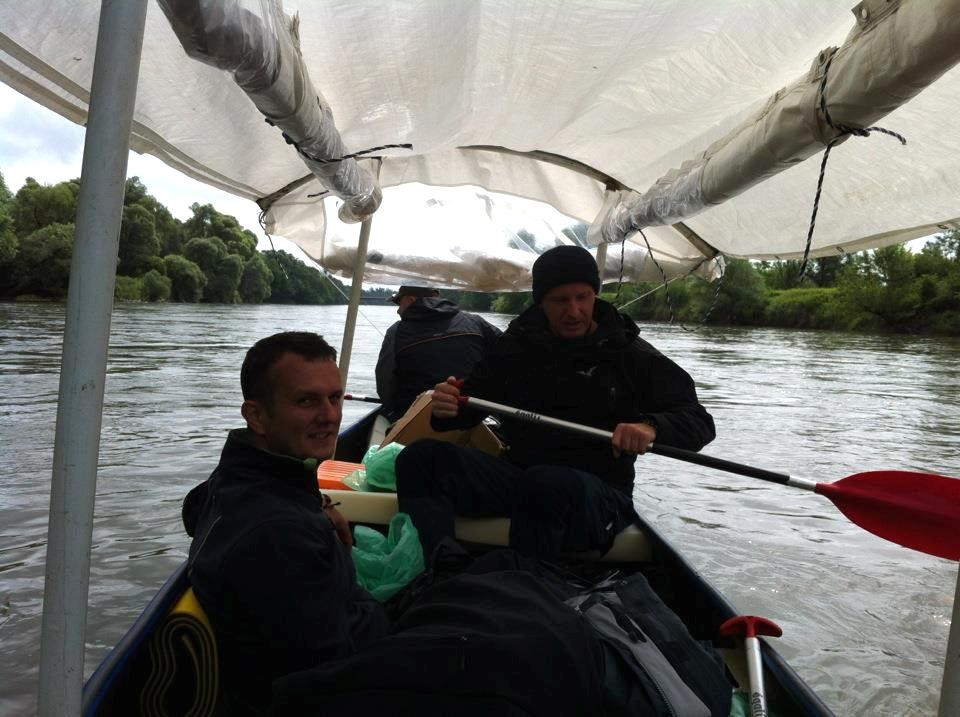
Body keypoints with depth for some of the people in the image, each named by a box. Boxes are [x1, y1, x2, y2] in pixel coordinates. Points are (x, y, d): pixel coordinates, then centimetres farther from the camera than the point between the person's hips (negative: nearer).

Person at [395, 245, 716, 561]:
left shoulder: (632, 356, 0)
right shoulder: (516, 347, 9)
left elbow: (699, 422, -4)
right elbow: (470, 404, 14)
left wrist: (651, 426, -27)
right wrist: (446, 408, -12)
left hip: (599, 493, -3)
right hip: (519, 474, 4)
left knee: (547, 482, -39)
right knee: (423, 457, -18)